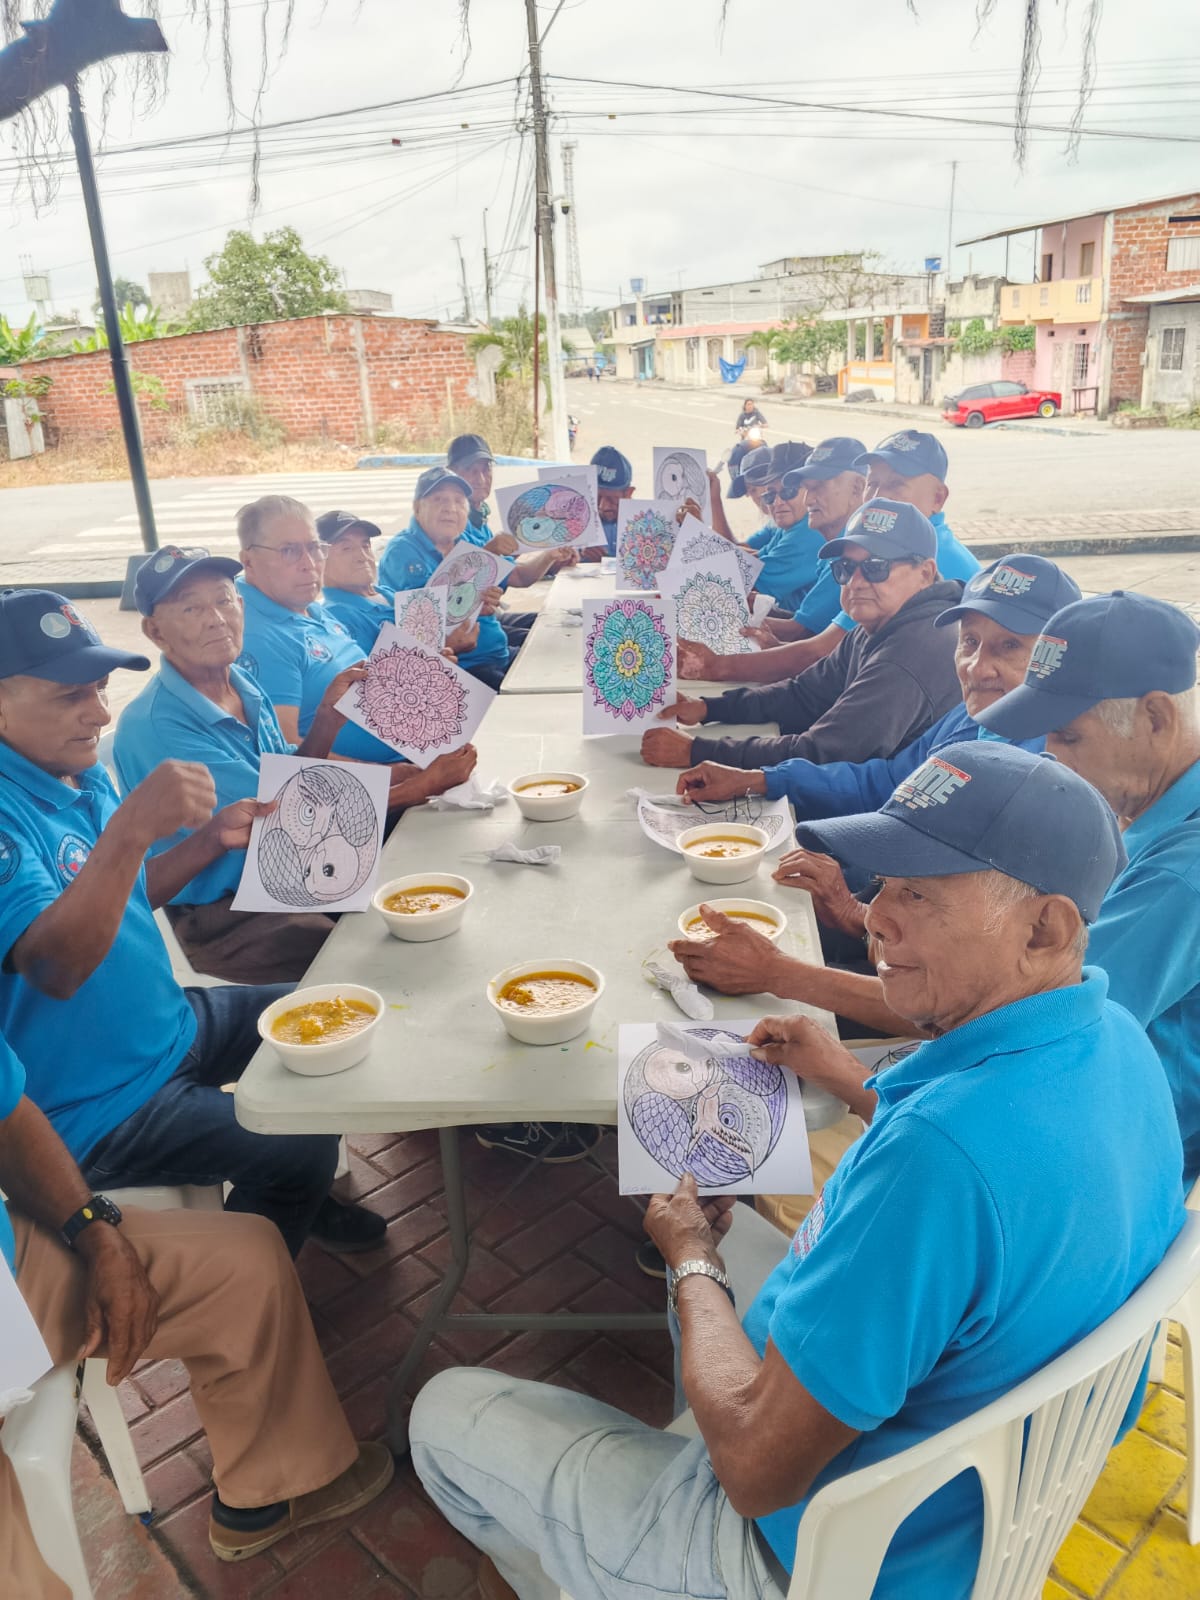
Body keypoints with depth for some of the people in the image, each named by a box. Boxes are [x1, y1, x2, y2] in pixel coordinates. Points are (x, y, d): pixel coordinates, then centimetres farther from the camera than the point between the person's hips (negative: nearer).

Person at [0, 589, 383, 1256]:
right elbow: (54, 968, -38)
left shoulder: (82, 774, 2)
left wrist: (211, 838, -1)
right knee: (304, 1148, -16)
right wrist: (132, 827, -47)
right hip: (97, 1104, -9)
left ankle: (302, 1197, 35)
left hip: (165, 1024, 9)